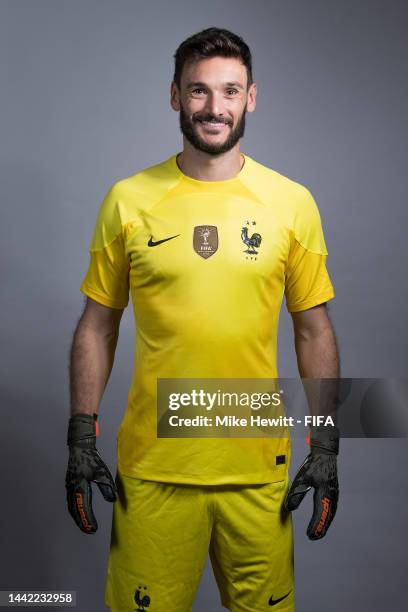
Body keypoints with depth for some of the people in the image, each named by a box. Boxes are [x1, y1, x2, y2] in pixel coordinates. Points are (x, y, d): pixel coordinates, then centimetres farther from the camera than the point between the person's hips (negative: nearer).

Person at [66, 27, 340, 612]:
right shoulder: (128, 200, -2)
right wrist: (82, 439, 0)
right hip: (151, 467, 0)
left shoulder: (292, 203, -1)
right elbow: (98, 325, 4)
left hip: (259, 469, 1)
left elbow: (314, 331, 3)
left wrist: (326, 450, 1)